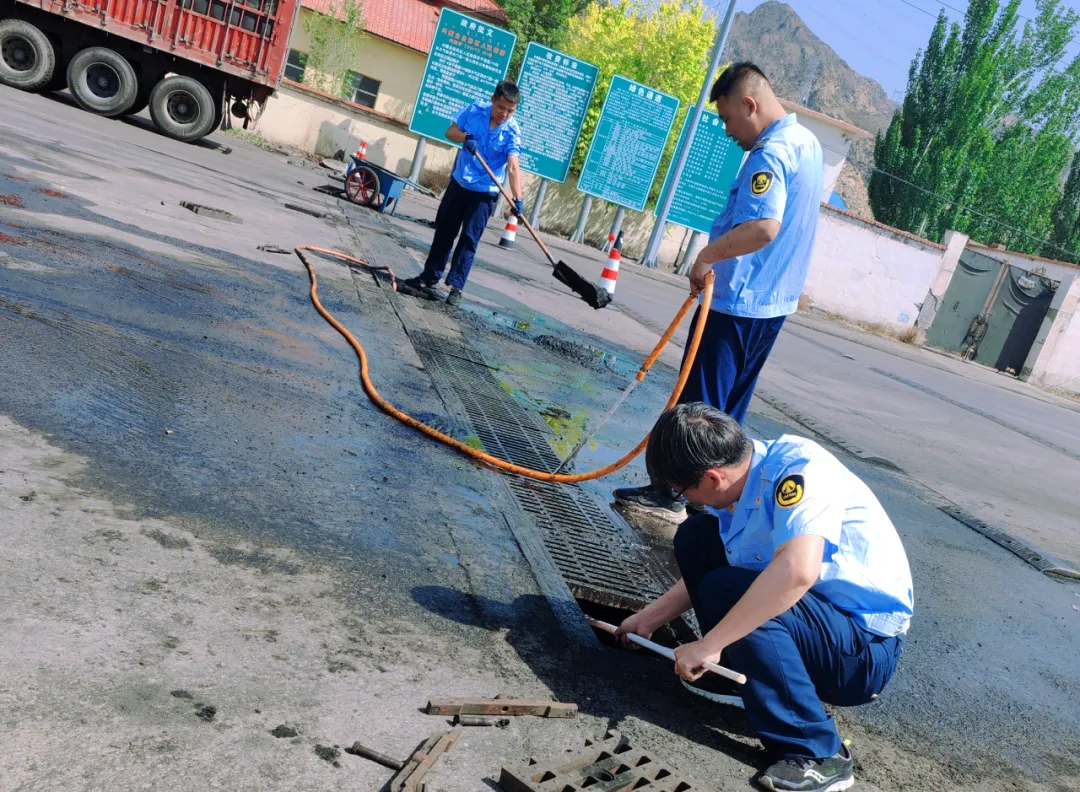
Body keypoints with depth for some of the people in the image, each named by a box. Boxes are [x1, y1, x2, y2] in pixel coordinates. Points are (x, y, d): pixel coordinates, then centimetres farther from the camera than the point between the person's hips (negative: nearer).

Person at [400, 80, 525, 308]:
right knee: (444, 232, 13)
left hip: (484, 193, -4)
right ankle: (429, 277, 25)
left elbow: (513, 166, -29)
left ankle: (455, 286, 1)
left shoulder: (512, 132, -18)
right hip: (458, 183, 4)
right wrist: (465, 137, -22)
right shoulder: (475, 110, -8)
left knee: (469, 239, -4)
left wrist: (517, 198, -42)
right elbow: (451, 131, 1)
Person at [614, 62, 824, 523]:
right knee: (727, 408, 16)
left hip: (739, 302, -10)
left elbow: (764, 226, -36)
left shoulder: (771, 153, -20)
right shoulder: (807, 142, 13)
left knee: (698, 403, -1)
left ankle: (673, 495, 7)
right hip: (774, 302, 10)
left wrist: (708, 255, -26)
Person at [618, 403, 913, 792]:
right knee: (695, 537, 2)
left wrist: (708, 644, -36)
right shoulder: (738, 486, -3)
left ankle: (818, 757, -18)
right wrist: (649, 619, 16)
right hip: (810, 613, 8)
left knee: (727, 593, -31)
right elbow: (707, 570, 13)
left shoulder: (799, 467, -27)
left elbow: (797, 571, -43)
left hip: (865, 649, -8)